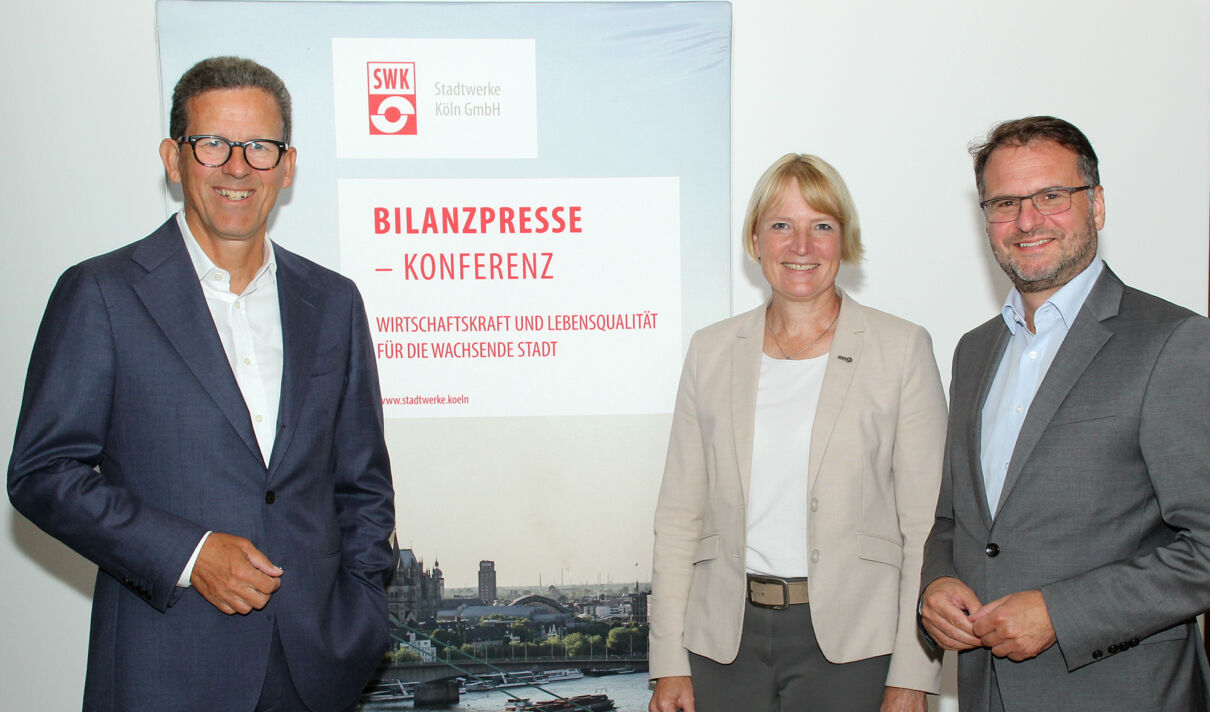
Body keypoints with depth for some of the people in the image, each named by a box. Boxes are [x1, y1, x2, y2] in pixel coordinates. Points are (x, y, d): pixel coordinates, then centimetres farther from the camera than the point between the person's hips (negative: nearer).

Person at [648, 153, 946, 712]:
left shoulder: (902, 349, -1)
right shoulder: (711, 351, 6)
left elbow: (927, 525, -3)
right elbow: (679, 516, 5)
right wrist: (669, 665, 1)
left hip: (849, 639, -2)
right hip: (726, 633, 2)